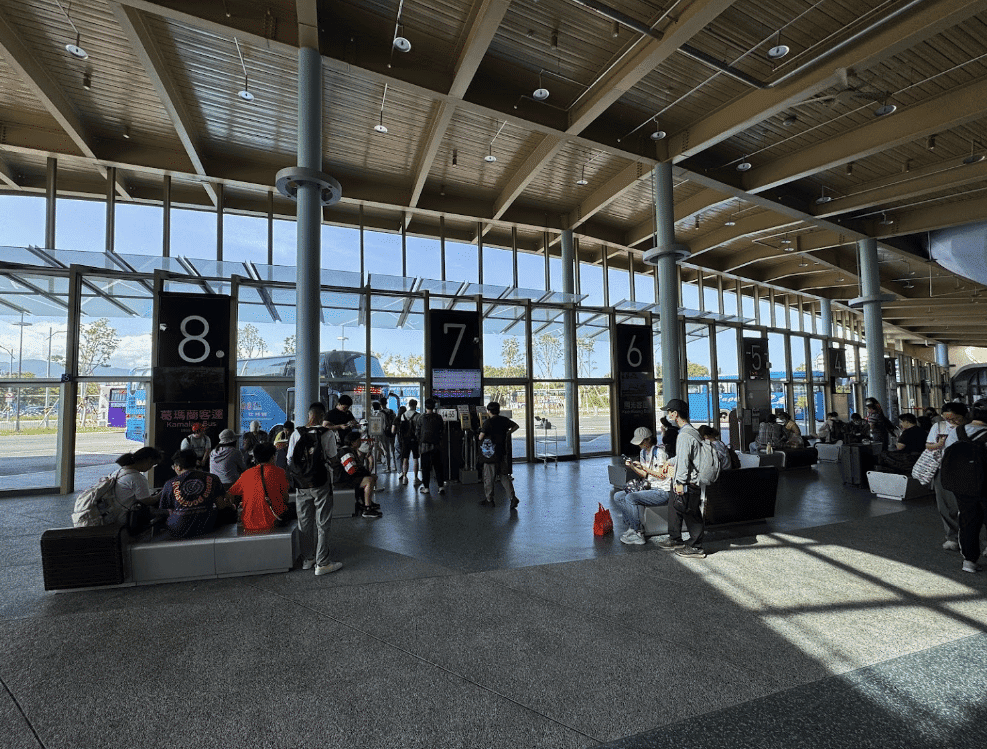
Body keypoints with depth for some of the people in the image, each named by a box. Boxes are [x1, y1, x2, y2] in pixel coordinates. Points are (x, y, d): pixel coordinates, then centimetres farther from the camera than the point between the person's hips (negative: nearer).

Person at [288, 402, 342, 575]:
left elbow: (289, 459, 2)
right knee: (322, 523, 6)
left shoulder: (296, 433, -2)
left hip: (301, 484, 4)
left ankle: (307, 559, 29)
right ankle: (322, 563, 11)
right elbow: (332, 459, -7)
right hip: (321, 484, -3)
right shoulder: (328, 434, -12)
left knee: (304, 522, 16)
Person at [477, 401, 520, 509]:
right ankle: (513, 498, 3)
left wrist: (479, 435, 9)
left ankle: (489, 500, 16)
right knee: (504, 476, 12)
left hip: (491, 454, -5)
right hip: (503, 452, 5)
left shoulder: (488, 422, -14)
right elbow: (516, 426, 16)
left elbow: (480, 437, -13)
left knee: (488, 477, 7)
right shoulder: (504, 420, 3)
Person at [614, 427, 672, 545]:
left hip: (662, 492, -9)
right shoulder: (643, 452, 12)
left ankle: (637, 534, -14)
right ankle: (631, 527, 0)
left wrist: (644, 467, -22)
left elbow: (662, 475, -17)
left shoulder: (659, 452, -14)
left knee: (630, 498, -29)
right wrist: (632, 467, 0)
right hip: (649, 488, 9)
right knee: (618, 496, -5)